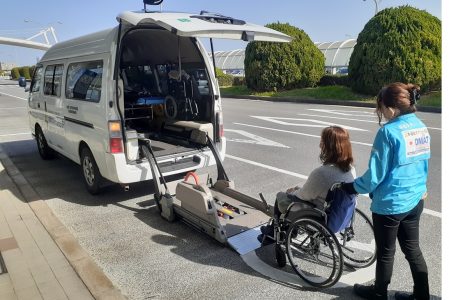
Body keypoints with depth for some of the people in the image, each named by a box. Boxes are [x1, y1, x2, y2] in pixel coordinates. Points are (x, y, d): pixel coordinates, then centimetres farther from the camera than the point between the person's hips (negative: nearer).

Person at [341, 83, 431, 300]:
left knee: (385, 252, 13)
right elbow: (422, 165, 14)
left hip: (390, 204, -7)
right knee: (412, 249, 22)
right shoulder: (421, 127, 2)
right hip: (415, 200, 7)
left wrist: (352, 187, -5)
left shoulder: (389, 131, -23)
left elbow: (375, 174, -19)